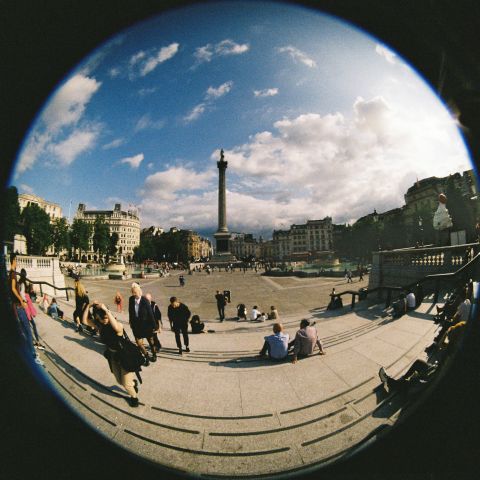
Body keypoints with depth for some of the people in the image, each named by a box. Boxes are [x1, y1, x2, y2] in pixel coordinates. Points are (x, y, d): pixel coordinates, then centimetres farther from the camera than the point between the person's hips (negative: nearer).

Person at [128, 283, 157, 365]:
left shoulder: (145, 301, -21)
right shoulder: (131, 299, -9)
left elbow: (150, 313, -15)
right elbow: (130, 311, 5)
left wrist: (153, 325, -12)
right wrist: (131, 322, 11)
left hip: (146, 324, -3)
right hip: (136, 324, 3)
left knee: (150, 341, 15)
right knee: (139, 342, 3)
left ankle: (154, 355, 38)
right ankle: (147, 357, 26)